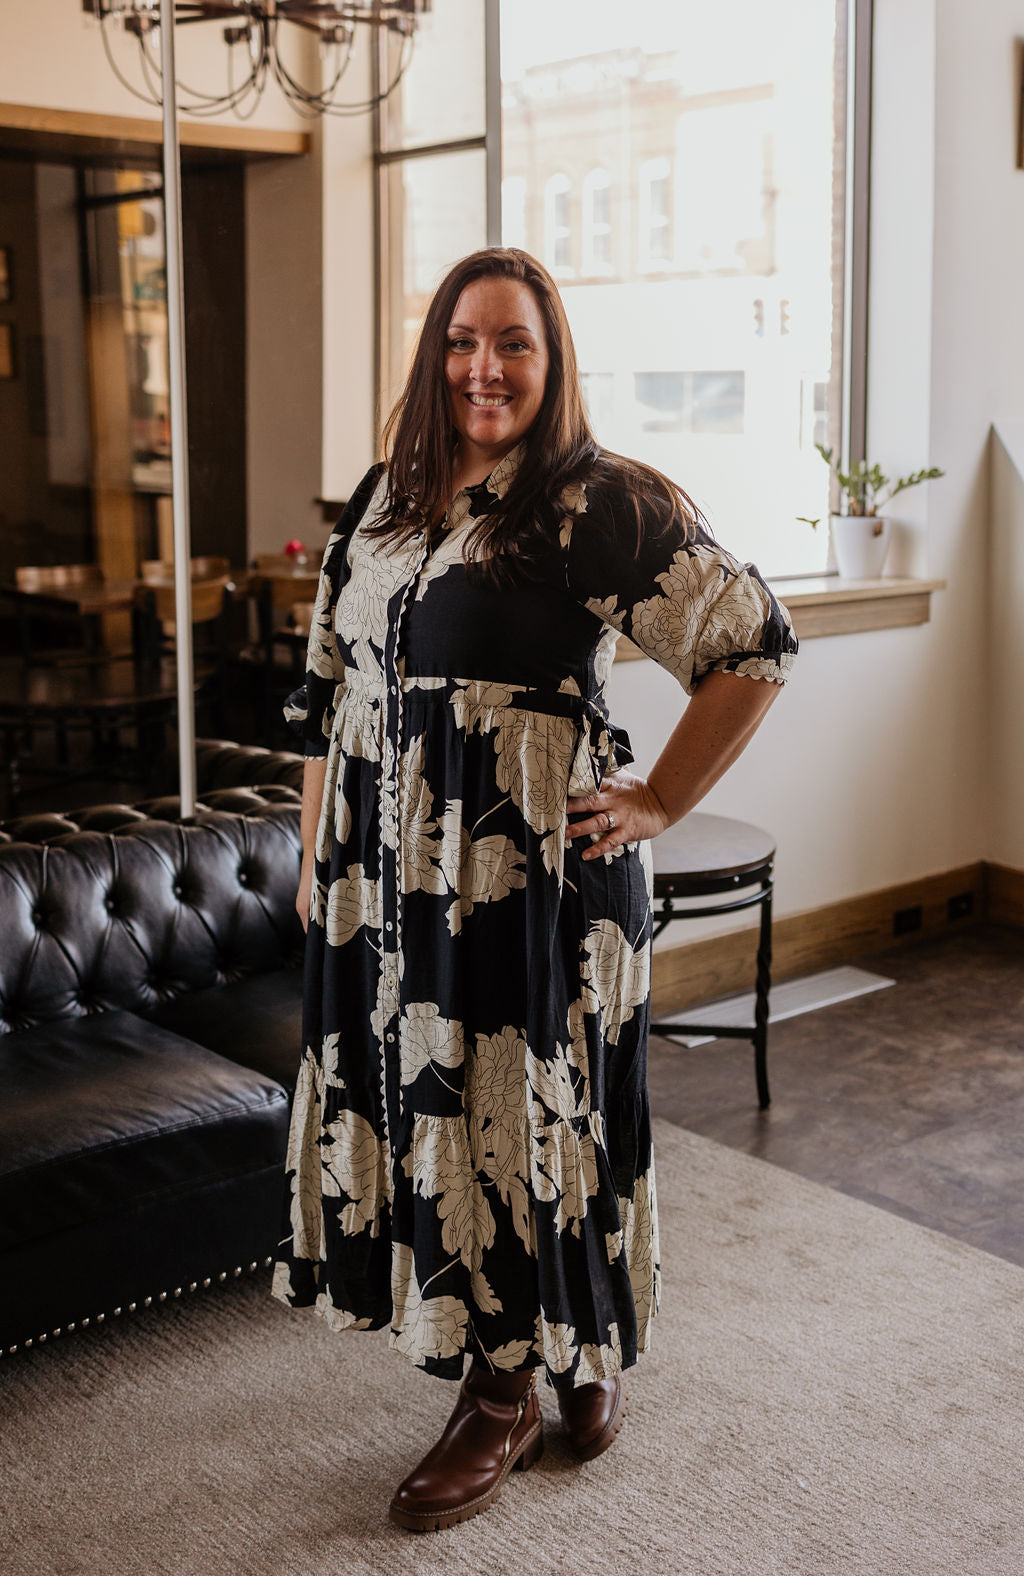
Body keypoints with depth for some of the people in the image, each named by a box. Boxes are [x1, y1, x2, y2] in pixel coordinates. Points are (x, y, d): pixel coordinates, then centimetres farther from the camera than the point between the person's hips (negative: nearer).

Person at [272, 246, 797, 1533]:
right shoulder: (383, 502, 10)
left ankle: (509, 1397, 25)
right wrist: (317, 855, 13)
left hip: (530, 875, -6)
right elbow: (331, 690, 15)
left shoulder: (600, 503, -10)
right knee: (416, 1104, 13)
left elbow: (754, 646, -10)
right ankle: (521, 1363, 32)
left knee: (518, 1113, 4)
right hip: (388, 880, 7)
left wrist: (660, 803, -9)